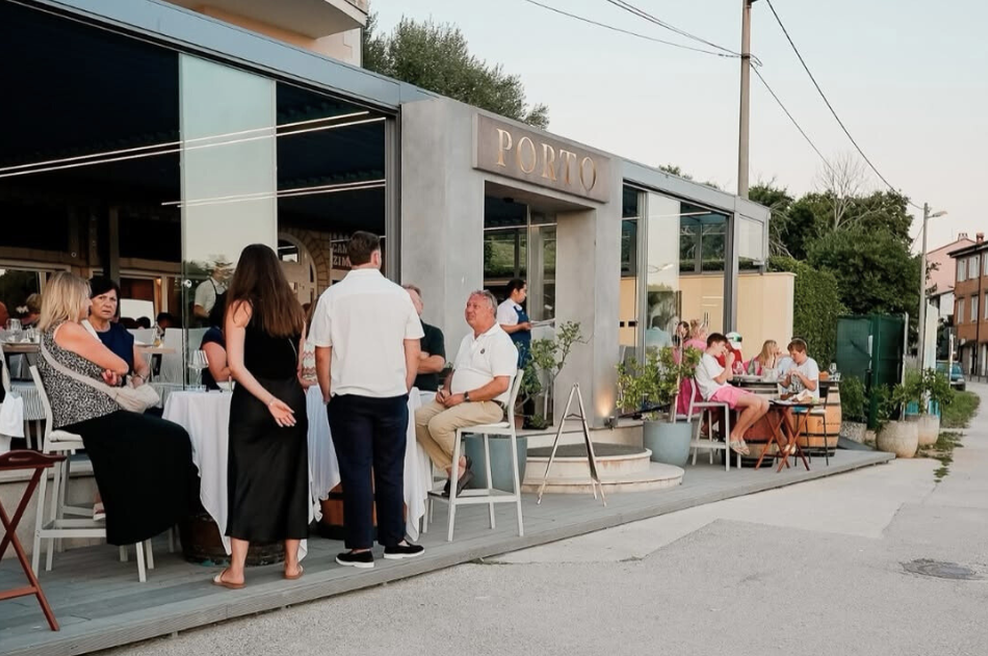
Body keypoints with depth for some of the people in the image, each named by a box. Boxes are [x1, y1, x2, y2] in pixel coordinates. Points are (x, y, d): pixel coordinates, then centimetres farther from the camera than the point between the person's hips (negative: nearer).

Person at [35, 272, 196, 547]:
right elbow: (121, 367, -10)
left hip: (75, 418, 10)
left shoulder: (49, 332, 16)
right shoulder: (69, 330, -14)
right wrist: (113, 368, 14)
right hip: (90, 418, -10)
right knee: (173, 438, -6)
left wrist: (105, 371, 2)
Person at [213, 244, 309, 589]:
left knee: (247, 478, 1)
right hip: (292, 398, 4)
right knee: (290, 478, 10)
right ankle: (292, 563, 16)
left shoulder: (241, 306, -4)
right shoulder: (293, 307, 8)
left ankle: (236, 569, 2)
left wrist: (269, 400, -14)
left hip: (252, 402, -3)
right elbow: (301, 363, 10)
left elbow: (236, 365, -13)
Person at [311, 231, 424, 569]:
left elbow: (322, 355, -1)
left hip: (348, 395, -1)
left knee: (355, 471, 4)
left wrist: (328, 394, 10)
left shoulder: (332, 296, -2)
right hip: (392, 394, 2)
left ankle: (360, 548, 7)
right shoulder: (398, 295, 1)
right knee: (391, 471, 11)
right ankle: (394, 541, 19)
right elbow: (413, 353, 2)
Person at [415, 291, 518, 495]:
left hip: (487, 405, -9)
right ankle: (454, 470, -9)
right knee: (419, 417, -12)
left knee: (438, 424, -27)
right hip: (458, 402, 9)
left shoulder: (500, 341, -8)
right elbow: (455, 372, 27)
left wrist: (464, 397, -17)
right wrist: (446, 390, 4)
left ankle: (461, 465, -1)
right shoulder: (467, 340, 20)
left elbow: (501, 385, -18)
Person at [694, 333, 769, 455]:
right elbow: (720, 380, -11)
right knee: (756, 403, -27)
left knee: (764, 405, -5)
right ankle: (733, 436, -15)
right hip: (716, 393, -10)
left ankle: (739, 434, -2)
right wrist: (729, 363, -6)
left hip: (726, 390, 10)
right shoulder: (706, 359, -4)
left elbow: (729, 377, 27)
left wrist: (728, 361, 19)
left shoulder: (712, 360, 28)